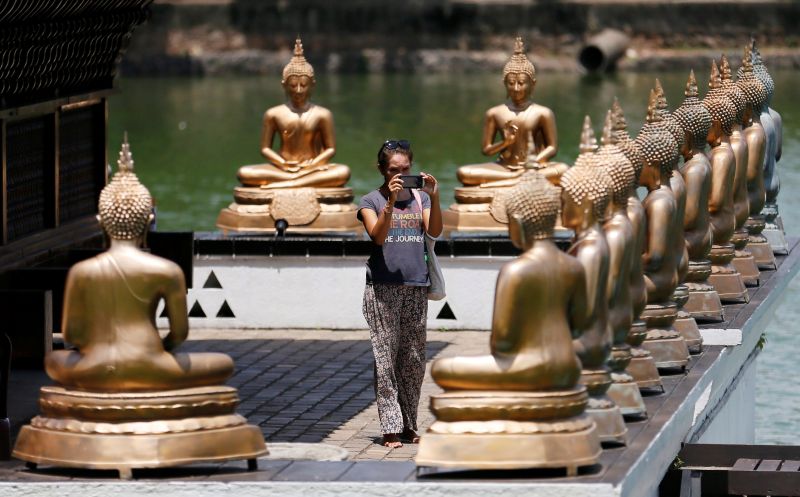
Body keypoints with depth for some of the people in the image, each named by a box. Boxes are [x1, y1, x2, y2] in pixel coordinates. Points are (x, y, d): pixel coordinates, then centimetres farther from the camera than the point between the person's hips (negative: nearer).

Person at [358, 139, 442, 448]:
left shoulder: (420, 198, 11)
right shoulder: (371, 201, 3)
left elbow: (434, 232, -4)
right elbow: (378, 236, -13)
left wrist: (434, 197, -17)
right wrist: (390, 202, -24)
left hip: (416, 286, 3)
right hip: (383, 287, -3)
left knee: (414, 359, 6)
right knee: (386, 358, -5)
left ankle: (409, 425, 14)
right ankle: (391, 428, -4)